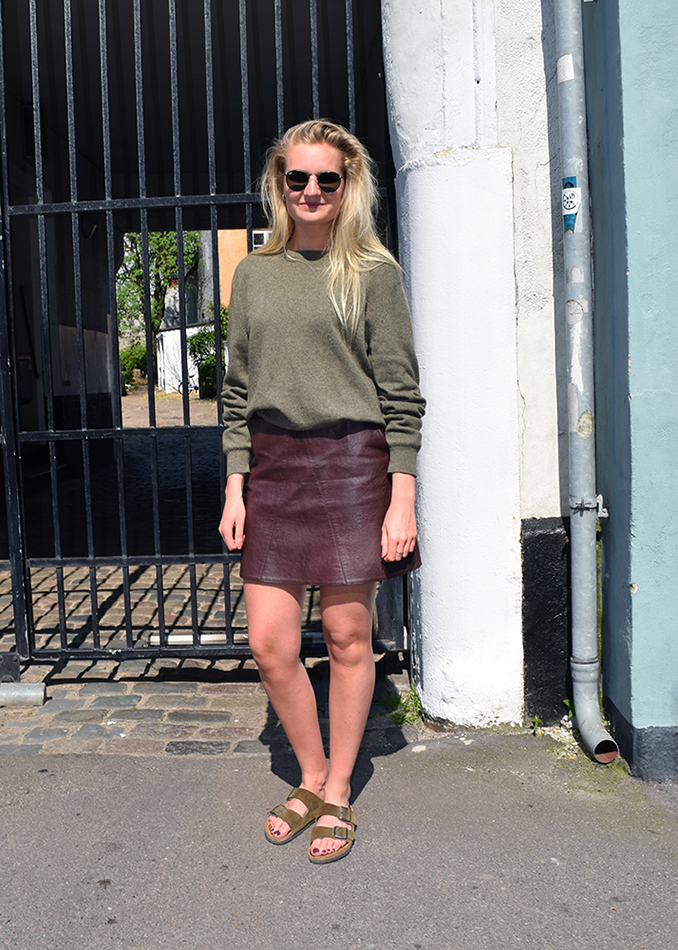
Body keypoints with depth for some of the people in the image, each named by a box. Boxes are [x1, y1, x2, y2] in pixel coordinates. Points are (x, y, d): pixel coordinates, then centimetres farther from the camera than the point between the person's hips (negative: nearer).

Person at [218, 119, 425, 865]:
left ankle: (338, 794, 23)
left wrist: (402, 497, -8)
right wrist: (235, 486, 5)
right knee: (269, 644, 2)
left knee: (346, 636, 4)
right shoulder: (254, 273, 12)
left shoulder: (372, 271, 0)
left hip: (351, 461, -3)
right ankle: (311, 780, 26)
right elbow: (238, 389, 12)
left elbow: (401, 392, -3)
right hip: (272, 467, 4)